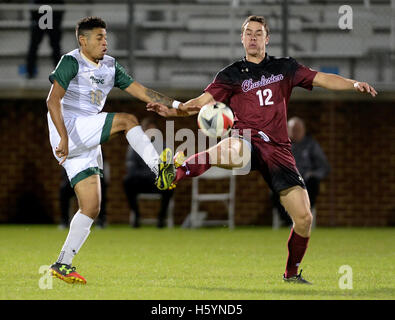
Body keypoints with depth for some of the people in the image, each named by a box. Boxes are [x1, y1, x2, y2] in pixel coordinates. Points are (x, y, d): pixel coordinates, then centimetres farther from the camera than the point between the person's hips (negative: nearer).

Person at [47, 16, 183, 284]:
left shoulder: (110, 66, 15)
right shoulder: (71, 62, -8)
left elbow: (141, 91, 14)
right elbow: (53, 100, -18)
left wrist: (176, 105, 3)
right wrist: (64, 137, -28)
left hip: (87, 144, 8)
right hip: (69, 129, -8)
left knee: (91, 207, 1)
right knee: (127, 120, -20)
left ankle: (63, 264, 5)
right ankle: (158, 169, -24)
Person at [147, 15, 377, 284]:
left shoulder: (284, 68, 16)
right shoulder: (232, 75, 11)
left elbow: (322, 79, 13)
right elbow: (203, 101, 3)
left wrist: (354, 84, -2)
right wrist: (173, 111, -14)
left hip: (278, 150, 3)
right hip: (247, 140, -3)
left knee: (304, 218, -4)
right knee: (233, 151, -46)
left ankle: (292, 272, 19)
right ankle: (178, 169, -31)